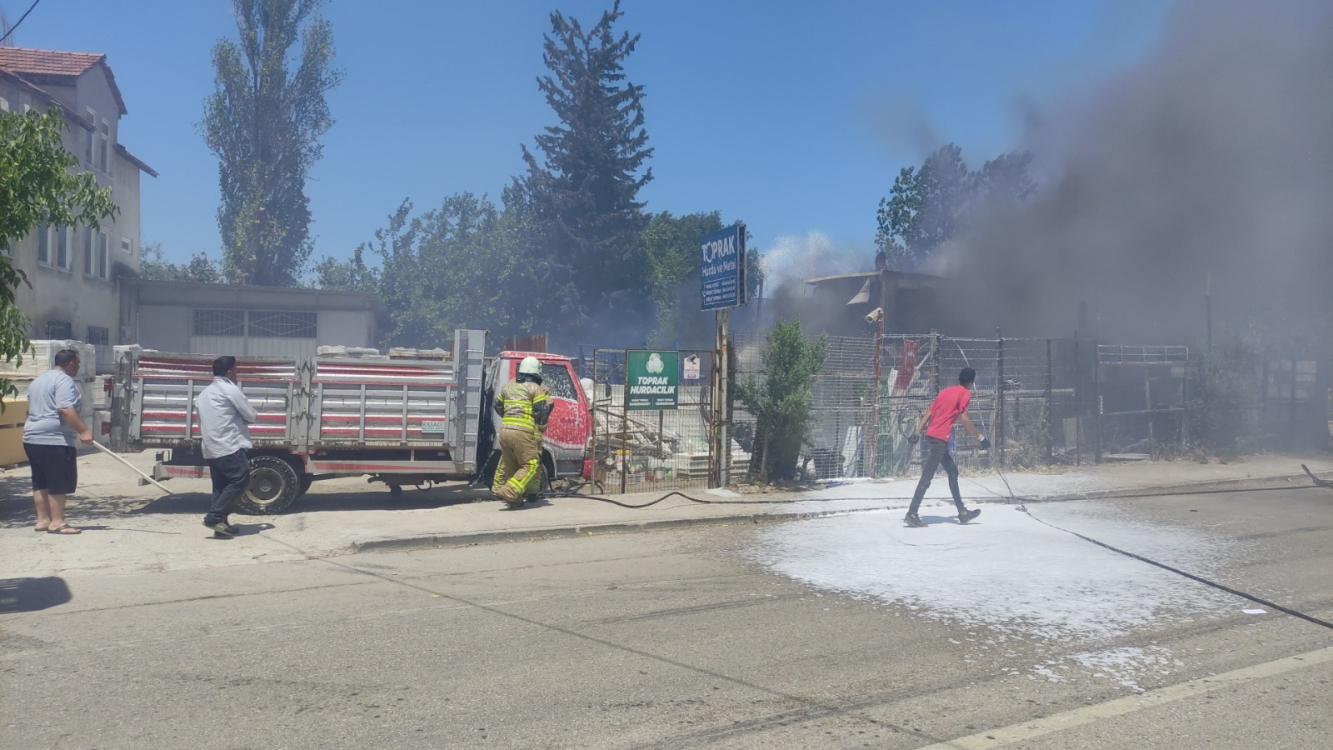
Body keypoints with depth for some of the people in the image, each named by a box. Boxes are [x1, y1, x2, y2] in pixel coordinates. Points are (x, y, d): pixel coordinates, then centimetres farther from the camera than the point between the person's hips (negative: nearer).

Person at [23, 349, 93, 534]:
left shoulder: (38, 380, 20)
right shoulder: (64, 381, -11)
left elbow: (31, 408, 27)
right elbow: (65, 409, -23)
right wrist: (83, 430, -26)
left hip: (33, 438, 10)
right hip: (55, 440, -10)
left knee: (41, 483, 12)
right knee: (59, 483, -6)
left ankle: (43, 520, 16)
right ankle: (57, 522, -5)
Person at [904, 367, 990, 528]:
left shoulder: (946, 391, 19)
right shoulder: (965, 394, -2)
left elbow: (928, 413, 13)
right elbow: (964, 419, -12)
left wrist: (918, 433, 10)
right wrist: (981, 437, -6)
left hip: (931, 436, 9)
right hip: (940, 438, -9)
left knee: (953, 472, 17)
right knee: (927, 477, -10)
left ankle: (962, 513, 23)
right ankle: (911, 514, -13)